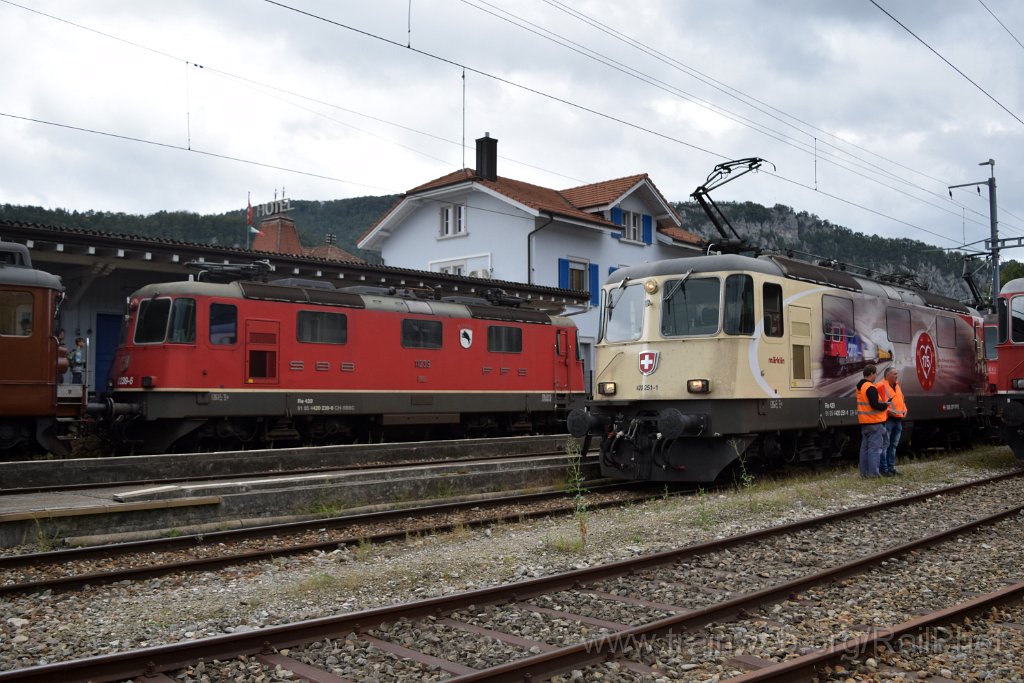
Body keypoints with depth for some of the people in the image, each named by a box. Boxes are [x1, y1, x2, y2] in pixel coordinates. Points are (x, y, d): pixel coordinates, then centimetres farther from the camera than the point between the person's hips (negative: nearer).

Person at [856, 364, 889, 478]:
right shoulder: (871, 388, -17)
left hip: (864, 422, 9)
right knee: (875, 448, -6)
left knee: (865, 447, 13)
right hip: (874, 422, -9)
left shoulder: (860, 387, 14)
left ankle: (864, 472, 16)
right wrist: (886, 405, -7)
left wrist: (883, 405, 14)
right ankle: (873, 473, -7)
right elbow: (874, 405, -24)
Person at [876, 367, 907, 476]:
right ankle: (883, 469, -3)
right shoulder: (881, 386, -11)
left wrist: (904, 410, 11)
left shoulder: (898, 386, 17)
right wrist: (888, 410, -21)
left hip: (898, 419, 9)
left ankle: (891, 468, 20)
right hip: (887, 420, -9)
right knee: (885, 445, -7)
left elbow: (902, 400, 28)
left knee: (893, 445, 13)